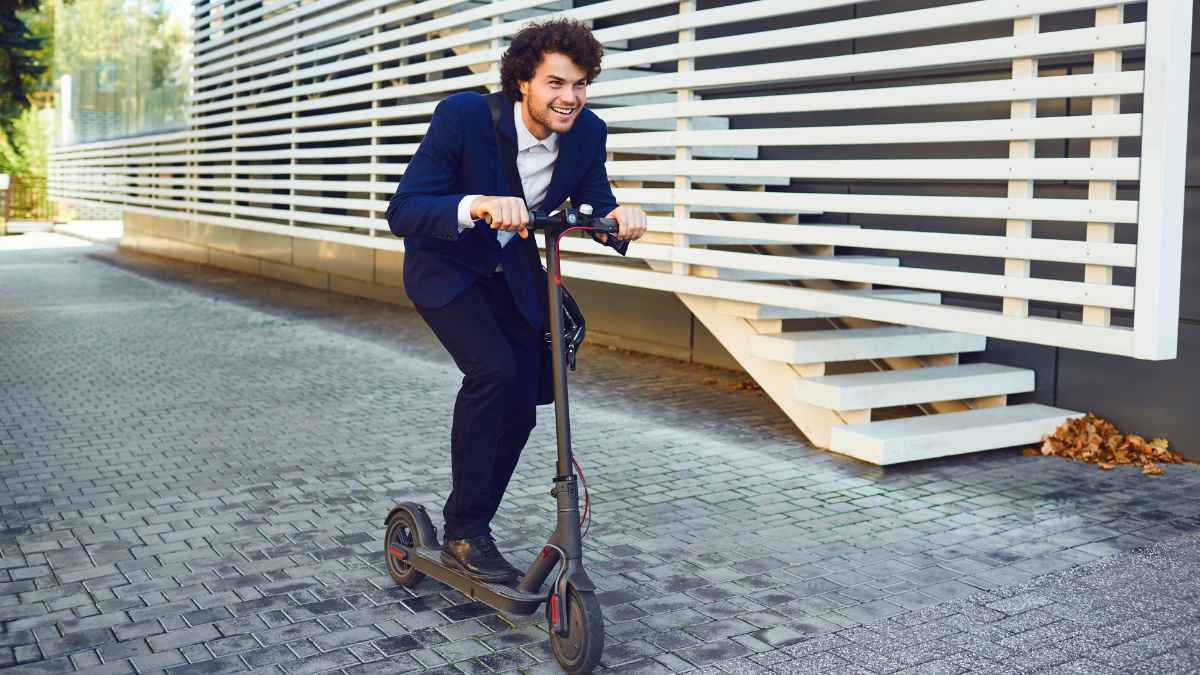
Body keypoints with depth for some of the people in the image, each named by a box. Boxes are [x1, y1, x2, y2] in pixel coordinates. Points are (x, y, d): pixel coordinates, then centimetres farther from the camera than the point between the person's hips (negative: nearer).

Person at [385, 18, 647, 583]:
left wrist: (619, 218, -30)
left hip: (513, 269, 5)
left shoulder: (587, 133, -16)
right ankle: (464, 531, -12)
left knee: (522, 405, 0)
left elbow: (595, 209, -5)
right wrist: (477, 205, -51)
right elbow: (401, 212, -32)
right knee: (493, 369, -27)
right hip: (446, 267, -5)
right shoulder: (464, 115, -29)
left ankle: (468, 532, 21)